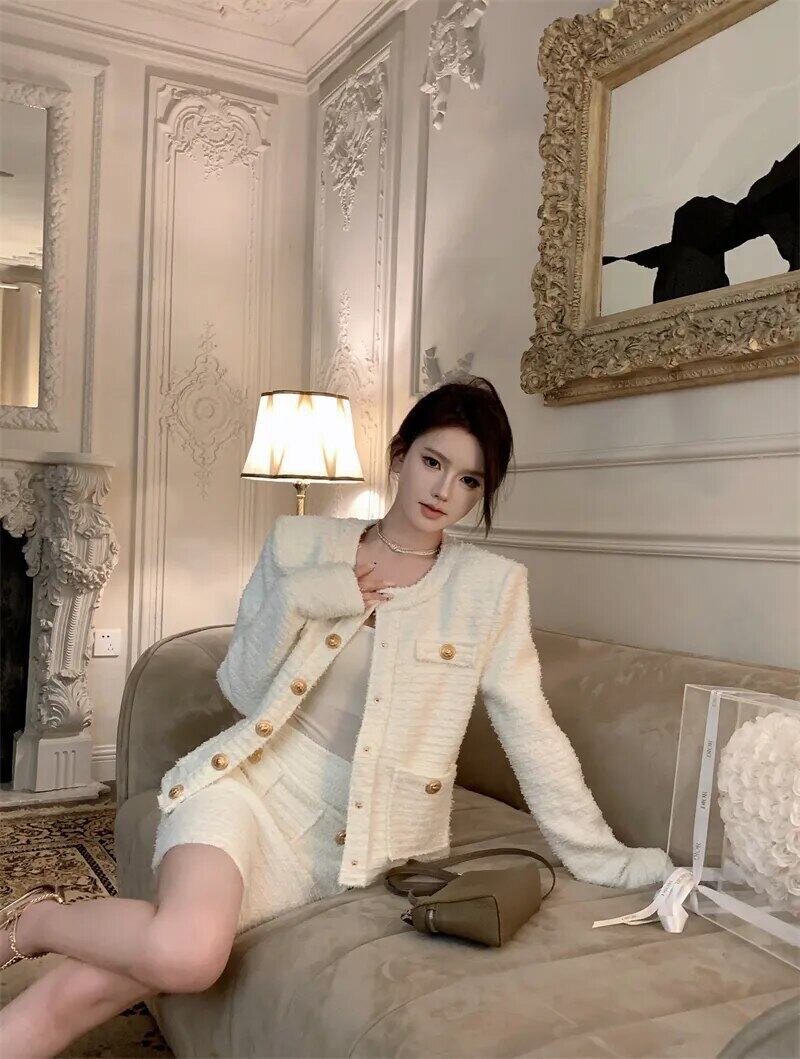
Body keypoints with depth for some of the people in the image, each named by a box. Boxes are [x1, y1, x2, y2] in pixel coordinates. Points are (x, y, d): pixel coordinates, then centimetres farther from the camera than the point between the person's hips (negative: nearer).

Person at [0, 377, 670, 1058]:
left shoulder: (492, 587, -3)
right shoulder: (302, 543, 1)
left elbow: (531, 732, -1)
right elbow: (243, 692, 3)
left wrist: (602, 856, -2)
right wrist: (292, 600, -13)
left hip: (349, 838, -1)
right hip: (253, 785, 1)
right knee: (186, 954, -29)